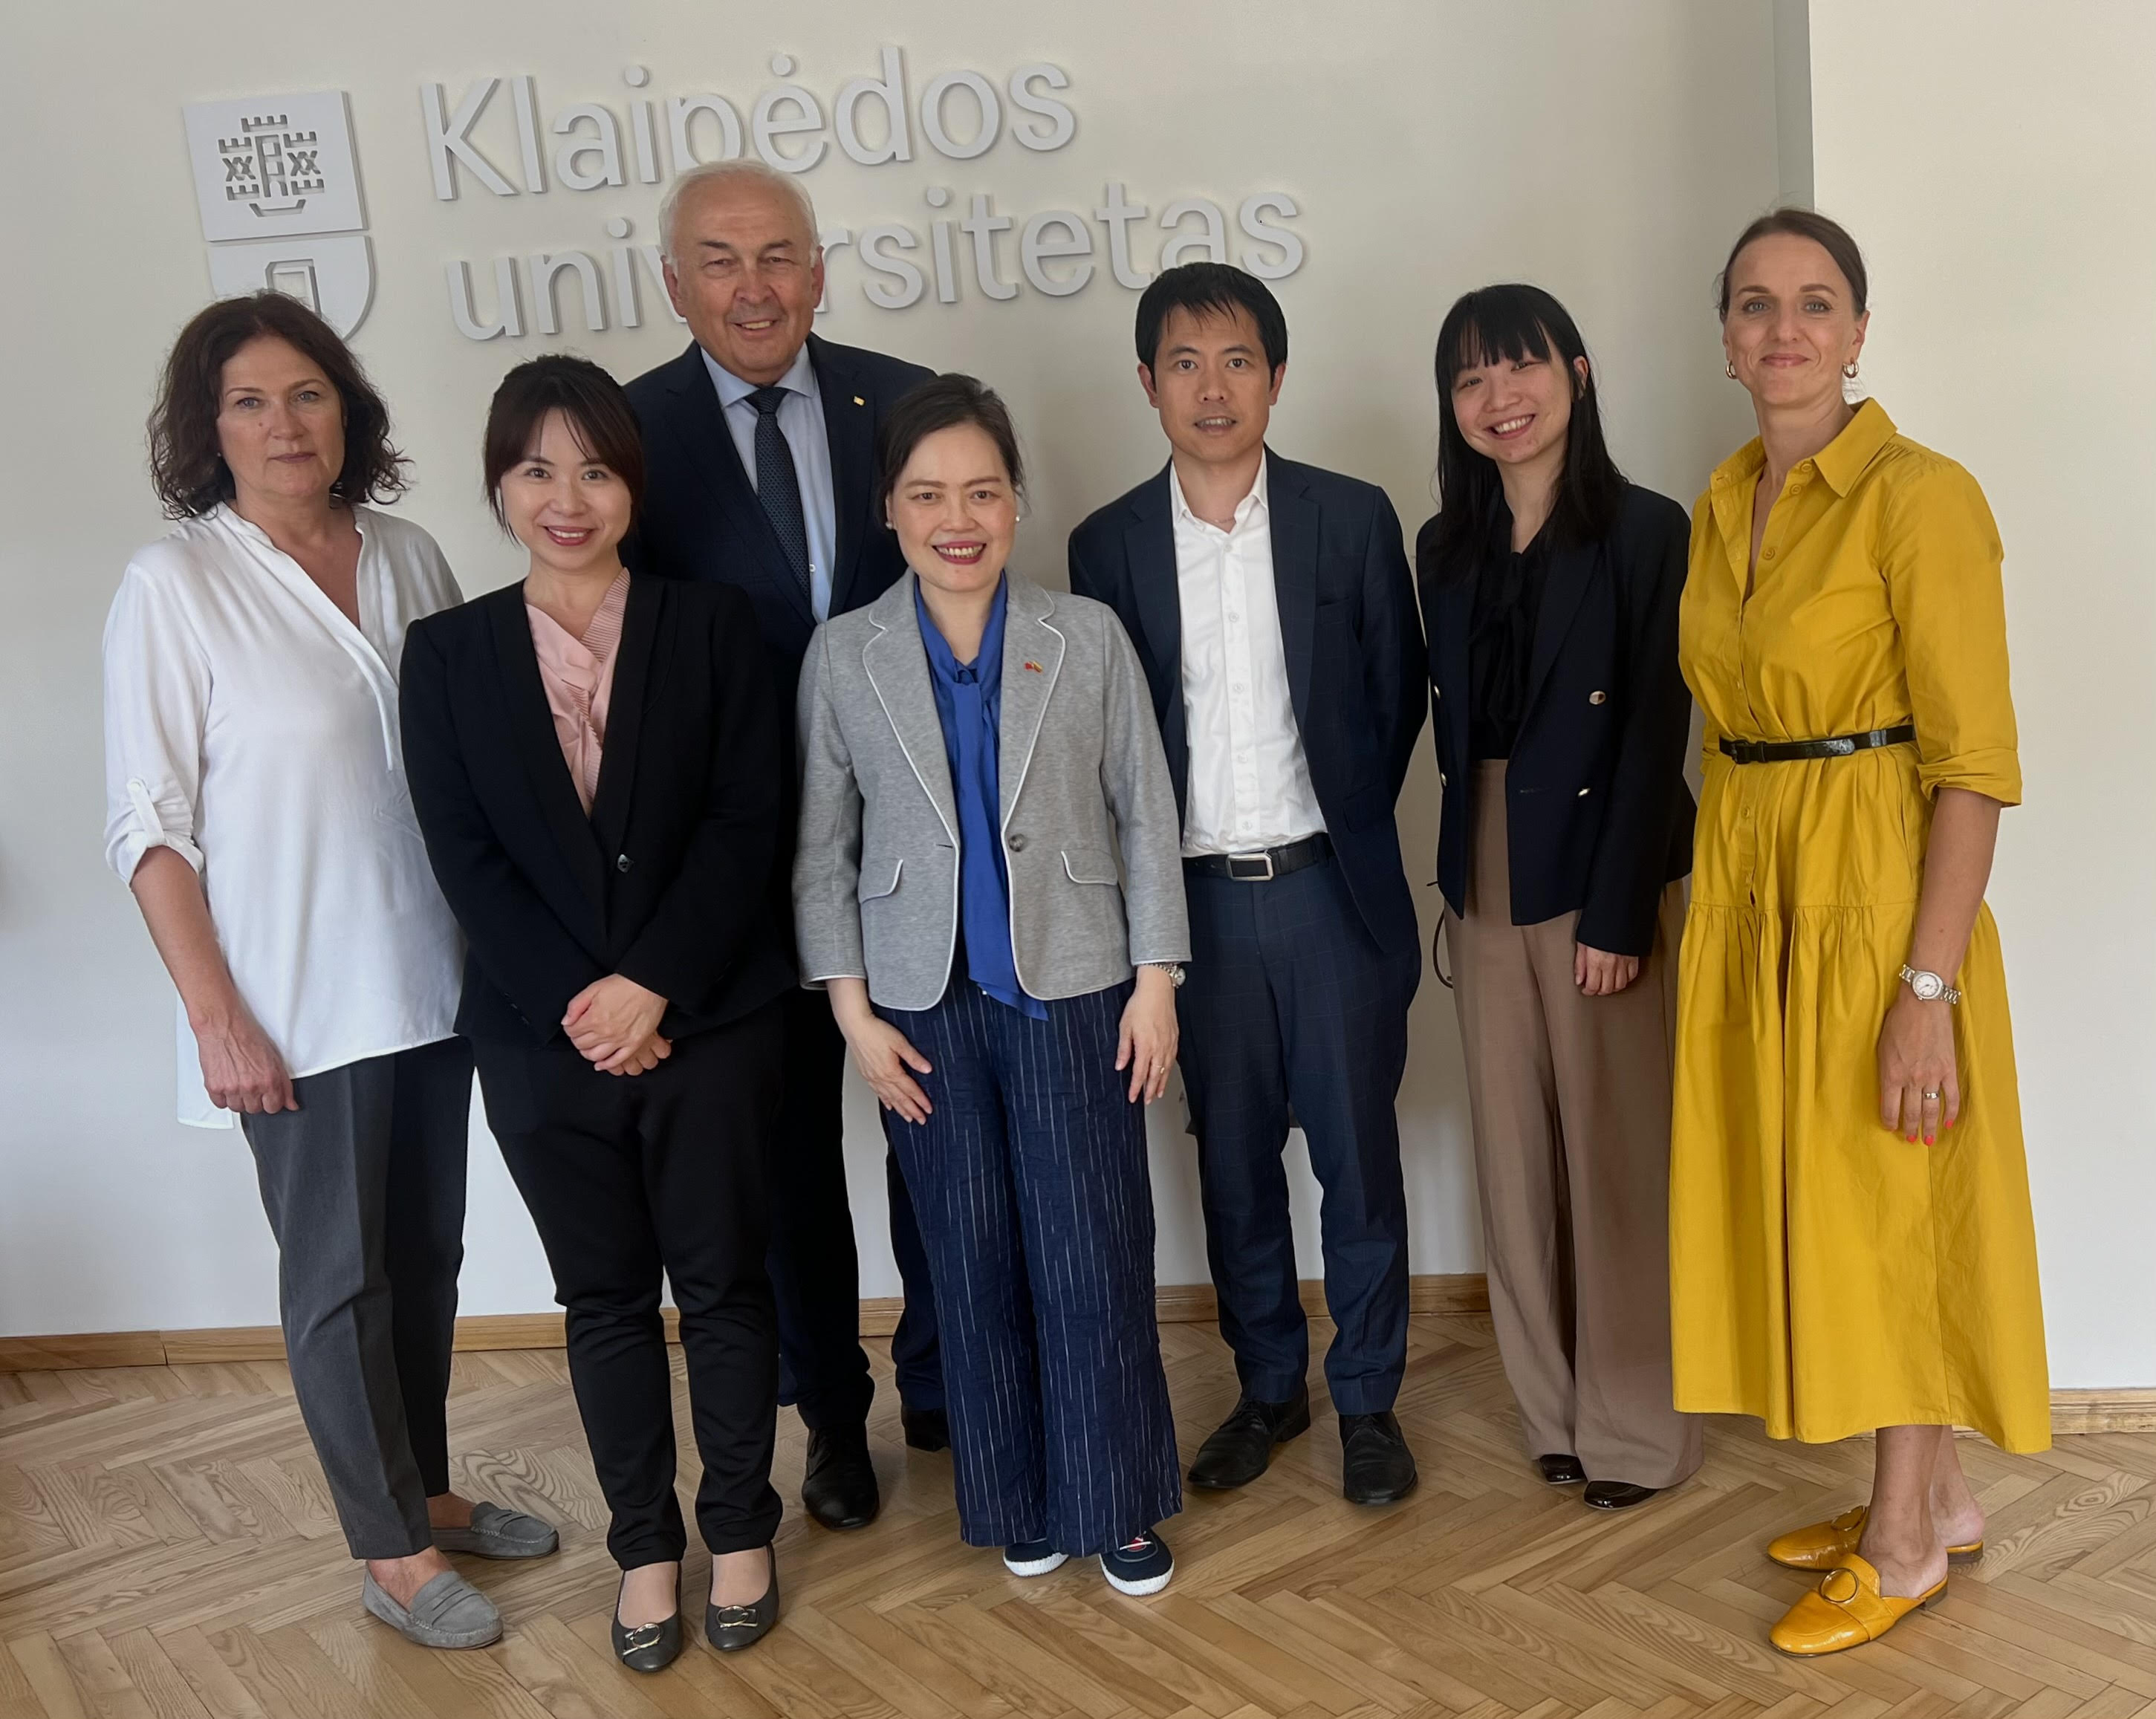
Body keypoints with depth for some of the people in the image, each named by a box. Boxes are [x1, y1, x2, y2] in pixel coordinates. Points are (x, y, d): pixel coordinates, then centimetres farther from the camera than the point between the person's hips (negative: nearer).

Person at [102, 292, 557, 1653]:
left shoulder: (409, 557, 3)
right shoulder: (176, 585, -10)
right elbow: (150, 823, -9)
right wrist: (216, 1016, -13)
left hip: (432, 980, 5)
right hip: (296, 1007, -5)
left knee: (428, 1254, 16)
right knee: (340, 1275, 7)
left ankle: (427, 1490, 34)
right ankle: (391, 1551, 22)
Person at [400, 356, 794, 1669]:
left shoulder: (711, 625, -1)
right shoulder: (447, 652, 2)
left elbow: (746, 824, -7)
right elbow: (465, 857, -3)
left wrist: (652, 987, -16)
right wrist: (578, 1004, -13)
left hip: (709, 1020, -1)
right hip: (545, 1038, 1)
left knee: (724, 1282, 10)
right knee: (605, 1298, 13)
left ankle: (742, 1530, 28)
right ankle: (645, 1546, 28)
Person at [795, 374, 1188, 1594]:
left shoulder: (1088, 638, -1)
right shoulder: (844, 657, 0)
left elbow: (1145, 814, 1)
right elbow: (822, 848, 3)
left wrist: (1156, 979, -3)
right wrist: (853, 1010, -2)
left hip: (1074, 991, -1)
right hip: (927, 1005, 1)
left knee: (1095, 1260, 2)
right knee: (975, 1265, 10)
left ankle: (1117, 1502, 21)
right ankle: (1018, 1503, 28)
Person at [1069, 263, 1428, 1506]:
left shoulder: (1353, 518, -1)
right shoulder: (1110, 544, 2)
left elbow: (1401, 692, 6)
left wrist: (1343, 821, 7)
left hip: (1331, 888, -1)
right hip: (1195, 898, 1)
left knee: (1359, 1155, 6)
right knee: (1234, 1159, 12)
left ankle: (1369, 1398, 23)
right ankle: (1271, 1384, 30)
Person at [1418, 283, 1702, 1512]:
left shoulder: (1646, 533, -6)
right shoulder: (1446, 549, 9)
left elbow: (1655, 734, -11)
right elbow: (1454, 724, 10)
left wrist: (1618, 915, -15)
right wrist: (1461, 876, 2)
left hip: (1604, 871, -5)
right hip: (1486, 876, 5)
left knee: (1619, 1147, 2)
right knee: (1516, 1146, 11)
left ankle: (1636, 1425, 18)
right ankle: (1555, 1409, 26)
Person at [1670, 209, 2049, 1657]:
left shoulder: (1919, 496, -13)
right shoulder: (1722, 504, 9)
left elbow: (1974, 763, -17)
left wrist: (1927, 988, -21)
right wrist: (1729, 882, 11)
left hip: (1873, 882, -7)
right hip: (1745, 882, 8)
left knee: (1881, 1205, 4)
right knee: (1798, 1194, 14)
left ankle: (1905, 1539, 24)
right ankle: (1937, 1496, 33)